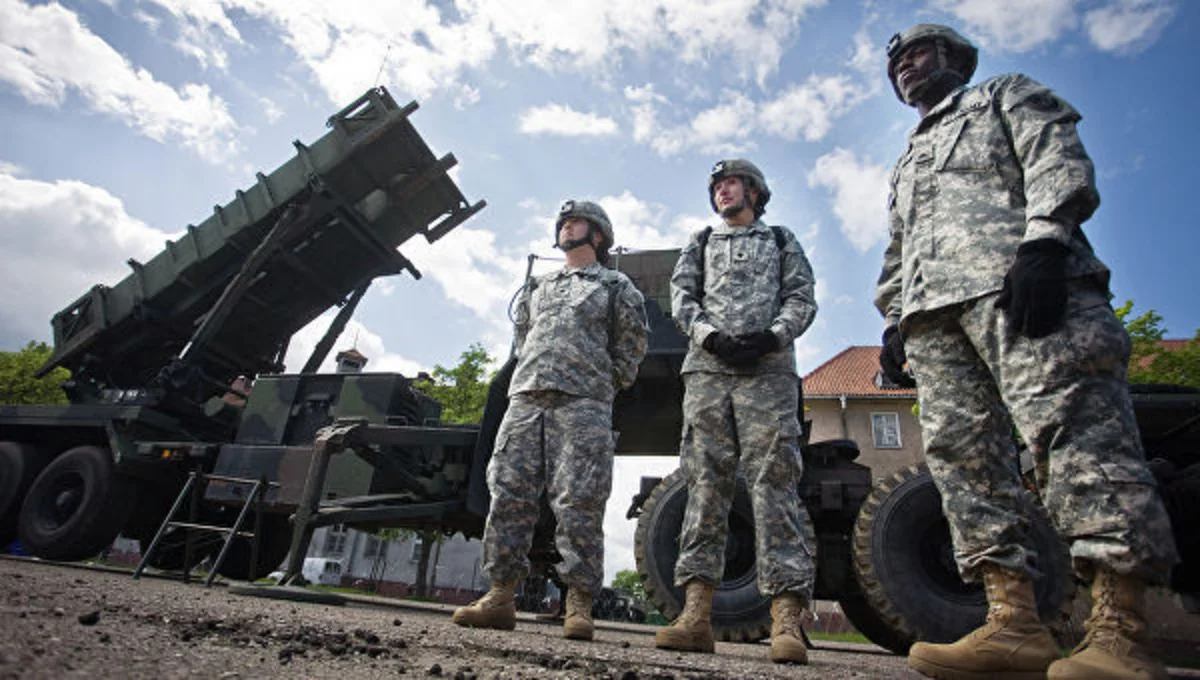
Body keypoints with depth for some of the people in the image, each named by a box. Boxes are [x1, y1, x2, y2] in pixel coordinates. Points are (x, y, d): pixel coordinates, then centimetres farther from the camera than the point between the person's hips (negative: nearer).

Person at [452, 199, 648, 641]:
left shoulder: (617, 286, 15)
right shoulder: (537, 287, 28)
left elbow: (631, 348, 13)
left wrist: (601, 383, 9)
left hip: (583, 404, -4)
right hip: (525, 398, 5)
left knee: (578, 503, -9)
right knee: (508, 495, -3)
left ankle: (579, 605, -4)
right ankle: (501, 596, 2)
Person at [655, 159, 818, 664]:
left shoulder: (782, 240, 24)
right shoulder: (699, 242, 27)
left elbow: (802, 297, 9)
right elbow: (681, 296, 12)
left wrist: (772, 336, -12)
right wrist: (711, 337, -9)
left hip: (769, 369, -1)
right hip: (706, 367, 2)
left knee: (773, 479, -12)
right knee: (705, 481, -7)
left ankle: (787, 619, -15)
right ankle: (696, 613, -9)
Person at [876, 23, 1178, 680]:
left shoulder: (1006, 95, 25)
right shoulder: (906, 162, 40)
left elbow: (1060, 159, 5)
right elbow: (898, 254, 33)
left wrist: (1044, 237, -15)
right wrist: (893, 320, 17)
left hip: (1017, 279, -6)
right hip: (931, 309, 6)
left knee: (1074, 431, -18)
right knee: (960, 453, -8)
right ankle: (1014, 624, -10)